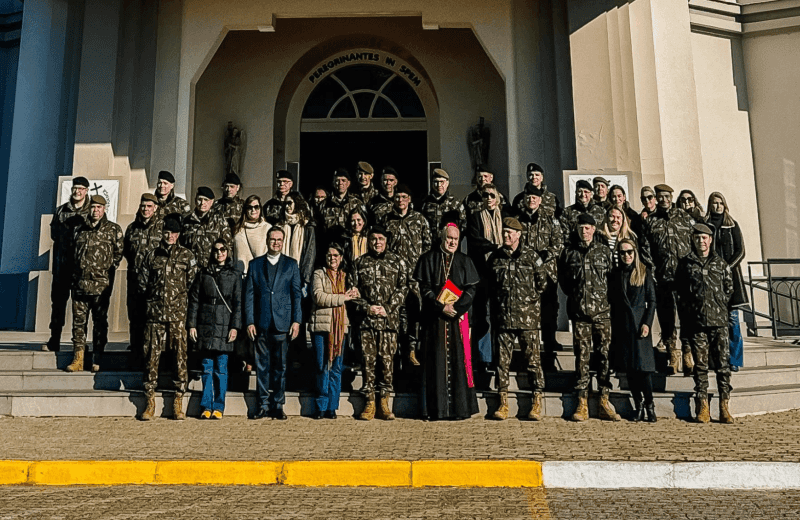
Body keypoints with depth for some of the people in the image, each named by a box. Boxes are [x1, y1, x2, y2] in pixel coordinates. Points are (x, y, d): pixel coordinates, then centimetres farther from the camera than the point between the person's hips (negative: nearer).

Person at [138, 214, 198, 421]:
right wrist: (153, 301, 13)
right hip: (155, 315, 2)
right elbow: (142, 283, 17)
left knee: (180, 357, -1)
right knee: (152, 357, 2)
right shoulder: (152, 256, 10)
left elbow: (193, 284, 7)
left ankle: (178, 402, 7)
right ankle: (150, 402, 11)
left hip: (178, 315, -1)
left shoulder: (187, 256, 5)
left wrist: (182, 301, 6)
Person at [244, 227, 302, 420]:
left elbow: (297, 294, 5)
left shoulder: (291, 264, 9)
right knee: (262, 366, 4)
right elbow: (249, 295, 7)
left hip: (283, 324, 0)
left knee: (280, 366, 4)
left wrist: (296, 320, -4)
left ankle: (278, 406, 12)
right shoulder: (255, 264, 10)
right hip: (261, 324, 1)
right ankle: (263, 406, 13)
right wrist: (249, 322, -1)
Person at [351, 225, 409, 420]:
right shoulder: (360, 262, 11)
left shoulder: (397, 262, 8)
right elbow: (354, 289, 8)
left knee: (387, 359, 0)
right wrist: (367, 308, -6)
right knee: (368, 360, 2)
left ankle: (385, 402, 10)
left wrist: (388, 308, -8)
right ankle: (370, 402, 9)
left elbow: (403, 288, 3)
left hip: (389, 319, -1)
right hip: (366, 319, 1)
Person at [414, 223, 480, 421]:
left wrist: (456, 307, -12)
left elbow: (471, 289, 3)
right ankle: (437, 409, 4)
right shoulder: (429, 259, 5)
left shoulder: (464, 261, 10)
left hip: (458, 317, 1)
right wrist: (441, 307, -14)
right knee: (437, 359, -1)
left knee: (458, 359, -1)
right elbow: (425, 288, -2)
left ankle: (460, 407, 4)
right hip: (435, 317, -1)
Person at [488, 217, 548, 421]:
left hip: (527, 318, -3)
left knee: (533, 359, 1)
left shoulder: (531, 256, 1)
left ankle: (537, 404, 7)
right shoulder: (495, 257, 9)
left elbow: (542, 283, 8)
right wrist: (497, 306, 13)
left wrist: (531, 299, 6)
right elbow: (490, 285, 18)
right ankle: (503, 403, 12)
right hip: (503, 318, 3)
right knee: (502, 360, 5)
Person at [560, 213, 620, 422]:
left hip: (602, 311, 0)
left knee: (604, 355, 1)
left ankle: (604, 401, 8)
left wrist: (606, 299, 4)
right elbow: (562, 279, 17)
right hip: (579, 312, 0)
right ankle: (582, 403, 5)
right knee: (582, 356, 1)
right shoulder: (569, 252, 8)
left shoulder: (604, 252, 8)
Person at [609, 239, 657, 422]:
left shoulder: (645, 273, 3)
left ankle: (649, 405, 4)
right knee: (629, 367, 5)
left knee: (643, 365, -7)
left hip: (639, 322, -3)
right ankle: (638, 405, 14)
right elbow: (611, 302, 9)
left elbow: (652, 300, 1)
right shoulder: (615, 274, 9)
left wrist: (647, 323, -10)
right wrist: (612, 327, 5)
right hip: (622, 324, 3)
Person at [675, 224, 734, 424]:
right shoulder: (685, 263, 8)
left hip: (719, 320, 0)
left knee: (723, 364, -2)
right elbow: (679, 290, 12)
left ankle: (725, 408, 3)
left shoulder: (720, 263, 9)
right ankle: (702, 409, 7)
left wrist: (722, 308, 7)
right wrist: (687, 309, 5)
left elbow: (729, 289, 13)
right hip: (696, 321, 0)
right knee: (701, 366, 2)